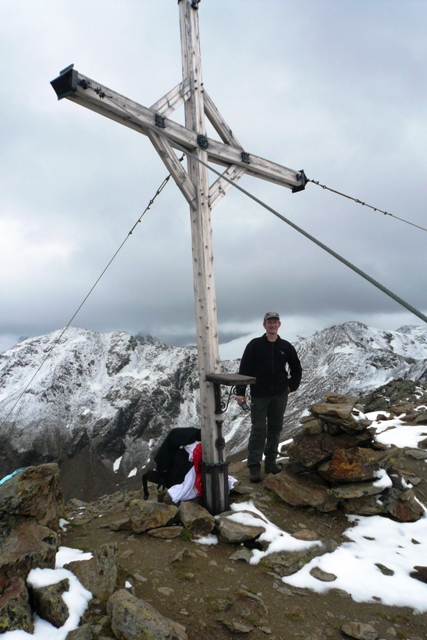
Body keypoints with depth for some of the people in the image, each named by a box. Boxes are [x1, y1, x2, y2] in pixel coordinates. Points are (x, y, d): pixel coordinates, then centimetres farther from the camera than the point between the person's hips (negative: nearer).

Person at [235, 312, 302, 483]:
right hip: (259, 395, -3)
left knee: (275, 428, 10)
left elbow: (296, 369, 16)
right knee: (258, 429, -2)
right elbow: (244, 369, -7)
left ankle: (270, 461, 22)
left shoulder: (286, 346, 4)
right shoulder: (254, 345, -5)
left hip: (280, 395, 3)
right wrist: (240, 392, -12)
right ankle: (254, 465, 4)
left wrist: (291, 386, 5)